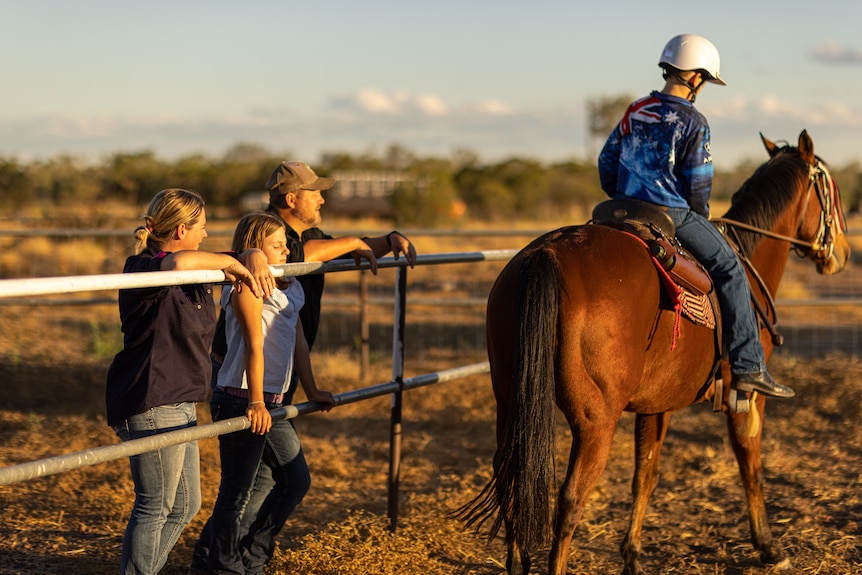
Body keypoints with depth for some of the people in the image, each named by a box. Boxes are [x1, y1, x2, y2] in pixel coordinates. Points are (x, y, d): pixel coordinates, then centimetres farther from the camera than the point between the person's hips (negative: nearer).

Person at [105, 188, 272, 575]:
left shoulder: (198, 270, 12)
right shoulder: (145, 268, -15)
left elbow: (245, 255, 21)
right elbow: (180, 262, -39)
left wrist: (254, 261, -4)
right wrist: (229, 263, -23)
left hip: (179, 405, 10)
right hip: (150, 406, -10)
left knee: (185, 505, 16)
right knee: (155, 507, -5)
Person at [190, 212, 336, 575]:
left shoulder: (288, 287, 15)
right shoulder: (247, 285, -11)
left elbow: (298, 342, 21)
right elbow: (255, 345, -17)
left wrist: (312, 391, 24)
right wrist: (256, 403, -20)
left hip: (272, 402, 9)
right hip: (241, 401, -9)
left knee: (295, 480, 14)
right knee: (238, 492, -3)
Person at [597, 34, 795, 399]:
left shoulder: (635, 111, 8)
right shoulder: (693, 122, -12)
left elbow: (607, 161, 13)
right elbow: (698, 184, -11)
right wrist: (701, 216, 7)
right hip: (673, 216, -7)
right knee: (729, 271, 3)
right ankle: (748, 368, -2)